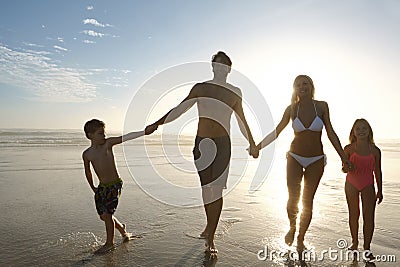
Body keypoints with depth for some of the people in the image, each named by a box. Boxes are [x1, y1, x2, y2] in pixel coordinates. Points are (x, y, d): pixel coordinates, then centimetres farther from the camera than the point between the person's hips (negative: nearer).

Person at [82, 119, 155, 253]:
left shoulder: (108, 143, -10)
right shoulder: (86, 154, 1)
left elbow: (126, 137, -23)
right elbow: (88, 172, 16)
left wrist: (144, 132, -33)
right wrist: (93, 187, 23)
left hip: (115, 184, -5)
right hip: (102, 187, 5)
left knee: (107, 213, -6)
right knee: (103, 215, 11)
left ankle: (110, 242, 18)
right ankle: (122, 229, 39)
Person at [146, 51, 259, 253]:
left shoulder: (235, 93, 7)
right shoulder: (200, 88, 4)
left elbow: (242, 120, 15)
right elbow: (179, 109, 7)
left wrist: (252, 143, 15)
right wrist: (156, 124, 4)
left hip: (223, 143, 0)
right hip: (201, 142, 0)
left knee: (216, 189, -2)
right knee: (206, 187, 5)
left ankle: (210, 238, 9)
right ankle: (210, 227, 30)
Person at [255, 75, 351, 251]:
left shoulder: (322, 106, -3)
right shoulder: (291, 109, -3)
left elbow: (330, 133, 2)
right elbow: (276, 132, 2)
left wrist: (343, 157, 1)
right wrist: (257, 147, -1)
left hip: (316, 160, 0)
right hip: (295, 158, 0)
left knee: (308, 201, 4)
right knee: (293, 198, -6)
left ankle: (301, 239, 23)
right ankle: (292, 227, 26)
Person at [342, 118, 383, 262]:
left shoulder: (375, 150, -5)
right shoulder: (349, 149, -8)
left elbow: (377, 171, 3)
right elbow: (346, 167, -4)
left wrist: (379, 191, 6)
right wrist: (346, 168, -30)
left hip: (368, 185, 0)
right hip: (352, 184, 0)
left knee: (369, 216, -3)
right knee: (354, 214, 12)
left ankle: (367, 247, 11)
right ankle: (355, 243, 28)